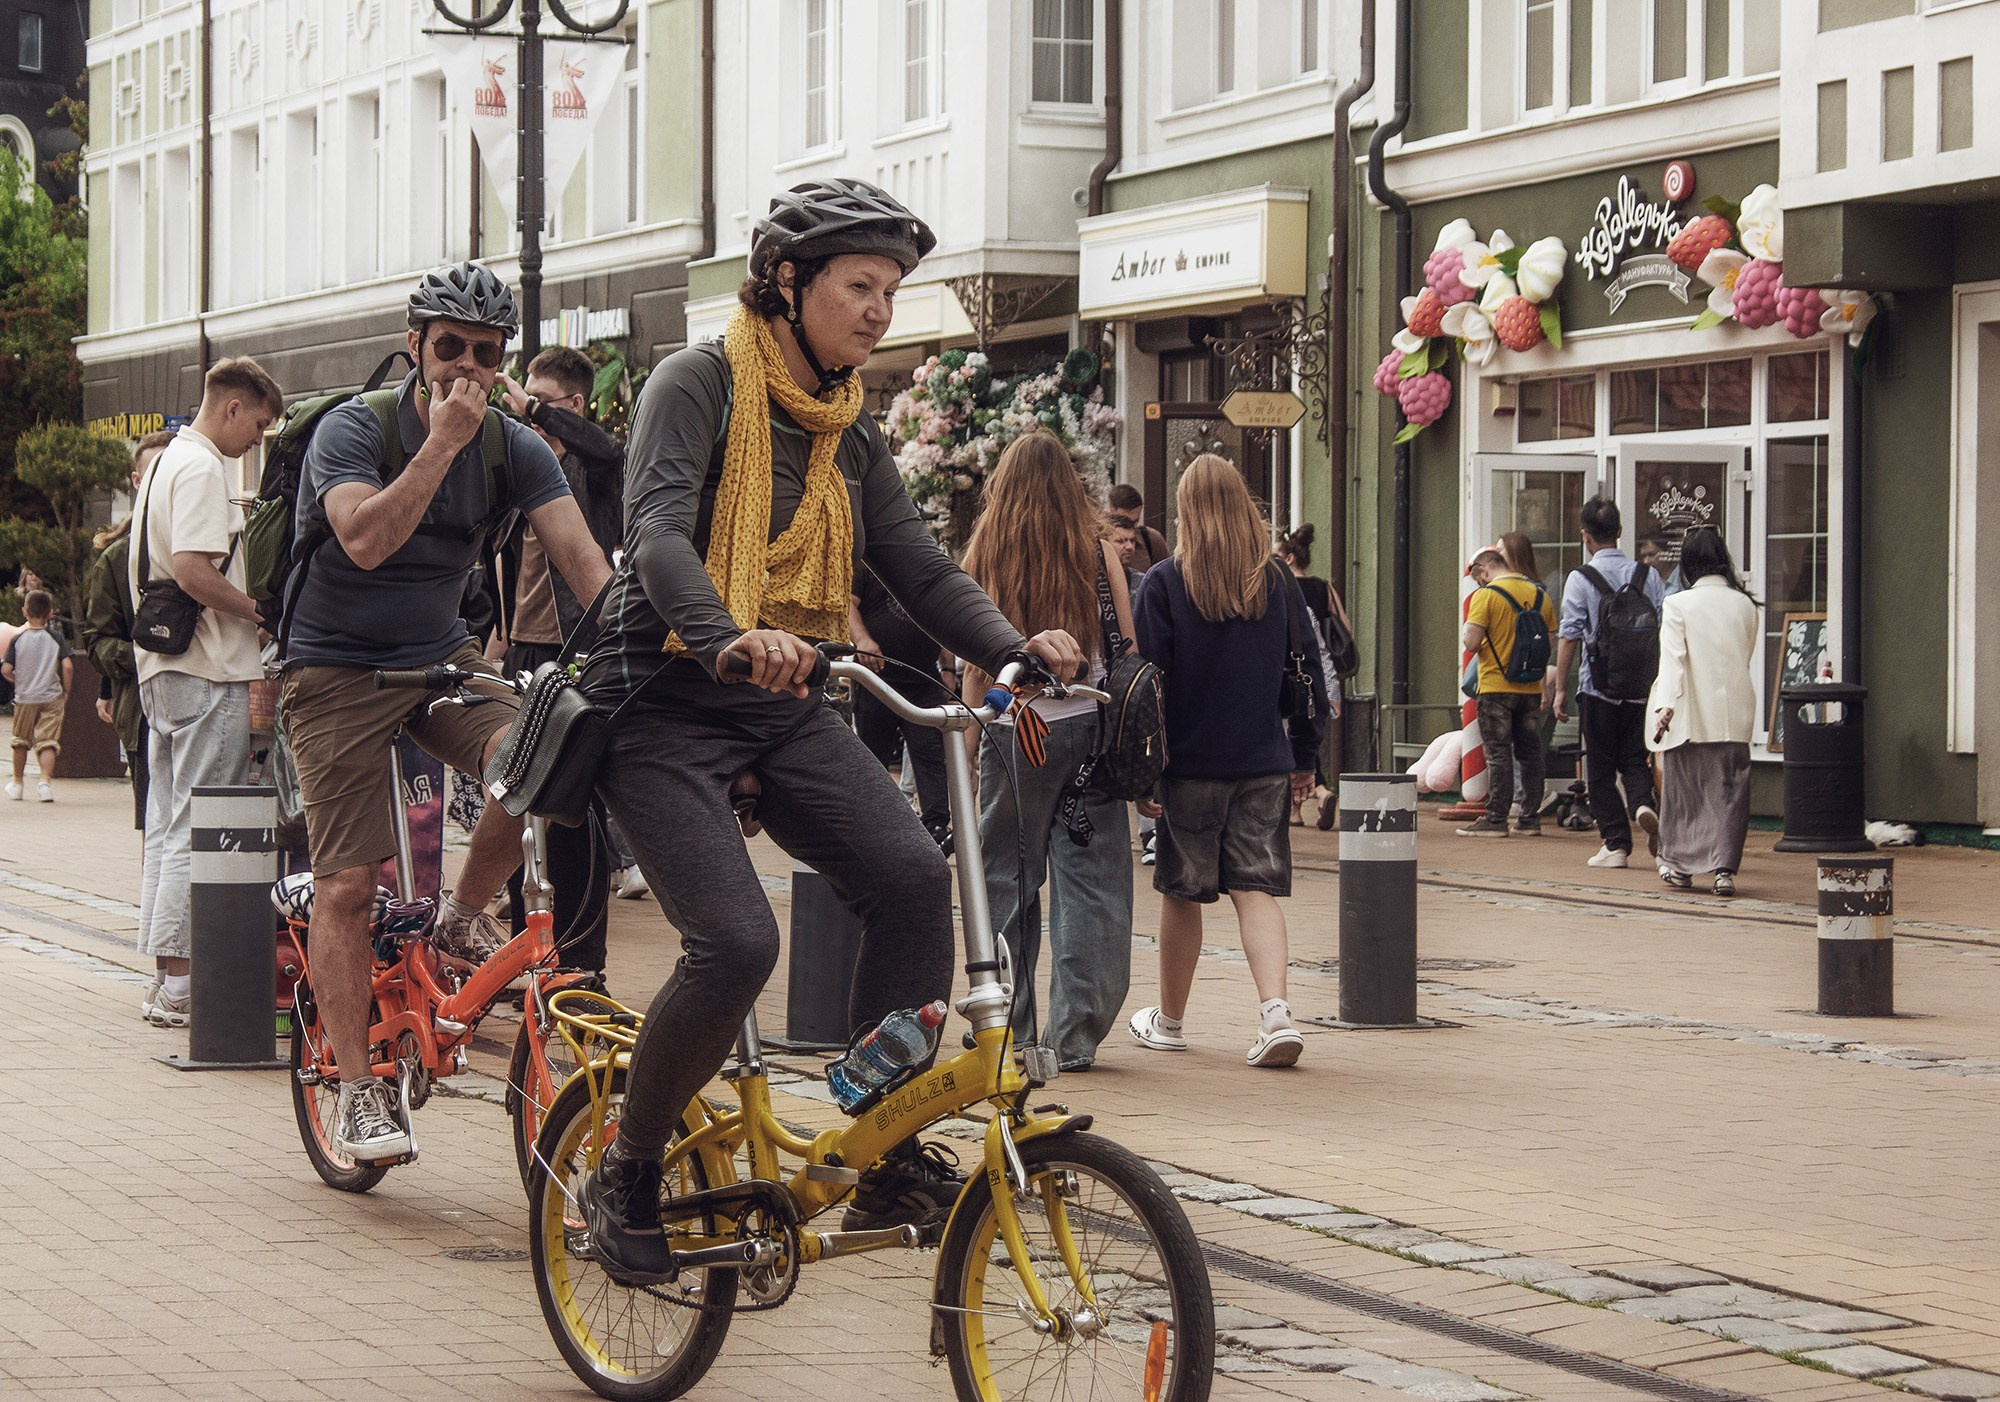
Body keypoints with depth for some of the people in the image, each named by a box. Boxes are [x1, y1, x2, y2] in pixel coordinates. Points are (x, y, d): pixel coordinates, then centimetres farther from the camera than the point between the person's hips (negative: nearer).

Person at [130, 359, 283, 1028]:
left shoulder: (165, 462, 20)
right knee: (200, 830, -8)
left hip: (161, 666, 11)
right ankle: (178, 985, -9)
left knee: (168, 827, 12)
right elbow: (194, 571, -23)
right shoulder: (202, 468, -13)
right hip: (207, 671, -11)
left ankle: (165, 978, 16)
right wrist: (265, 613, -13)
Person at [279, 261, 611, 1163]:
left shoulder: (515, 448, -3)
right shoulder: (351, 429, -14)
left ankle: (464, 919, -1)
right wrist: (443, 441, -32)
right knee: (347, 884, -10)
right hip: (338, 671, -3)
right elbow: (366, 539, -30)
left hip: (441, 657, 3)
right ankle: (358, 1090, -1)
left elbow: (578, 553, -14)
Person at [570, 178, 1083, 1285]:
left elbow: (923, 571, 5)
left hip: (782, 711, 6)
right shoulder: (698, 384, -9)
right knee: (737, 943, -22)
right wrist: (731, 638, -44)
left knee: (912, 874, -19)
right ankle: (626, 1174, 0)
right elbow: (657, 531, -24)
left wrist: (1017, 649, -14)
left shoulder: (848, 436, 12)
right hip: (665, 706, -6)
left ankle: (890, 1158, -9)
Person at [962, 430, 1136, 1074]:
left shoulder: (986, 554, 0)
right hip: (1088, 726, 0)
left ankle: (1010, 1034, 12)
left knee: (1009, 882, 9)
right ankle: (1074, 1037, 0)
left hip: (1012, 730, 0)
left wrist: (965, 749, 8)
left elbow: (977, 662, 2)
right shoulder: (1097, 549, 1)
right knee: (1089, 878, 4)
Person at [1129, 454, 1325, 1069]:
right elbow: (1308, 672, 8)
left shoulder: (1163, 584, -7)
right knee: (1257, 889, 2)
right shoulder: (1278, 583, 3)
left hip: (1190, 763, -2)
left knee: (1181, 893, 11)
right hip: (1264, 764, 2)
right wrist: (1304, 758, 17)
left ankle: (1169, 1020, 25)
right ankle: (1276, 1011, -17)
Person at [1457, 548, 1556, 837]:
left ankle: (1495, 819, -2)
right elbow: (1549, 644, 12)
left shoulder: (1486, 595, -11)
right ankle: (1530, 818, 12)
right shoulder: (1540, 595, 8)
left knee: (1498, 755, -2)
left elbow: (1471, 643, -16)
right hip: (1531, 689, 5)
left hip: (1496, 687, -5)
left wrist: (1468, 630, 5)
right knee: (1530, 754, 10)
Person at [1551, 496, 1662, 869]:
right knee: (1634, 758, 12)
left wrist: (1560, 688, -1)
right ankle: (1643, 805, -18)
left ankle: (1616, 844, 5)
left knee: (1601, 768, 6)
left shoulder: (1581, 579, -6)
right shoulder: (1647, 575, 4)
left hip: (1598, 687, -3)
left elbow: (1569, 637, -6)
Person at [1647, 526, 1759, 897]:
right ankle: (1725, 868, -4)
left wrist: (1665, 705, -19)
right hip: (1734, 712, 2)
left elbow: (1672, 658, -14)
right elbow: (1746, 656, 14)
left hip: (1691, 714, -2)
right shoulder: (1745, 605, 4)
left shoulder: (1678, 605, -7)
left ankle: (1679, 865, 17)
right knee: (1729, 789, 4)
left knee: (1683, 789, 9)